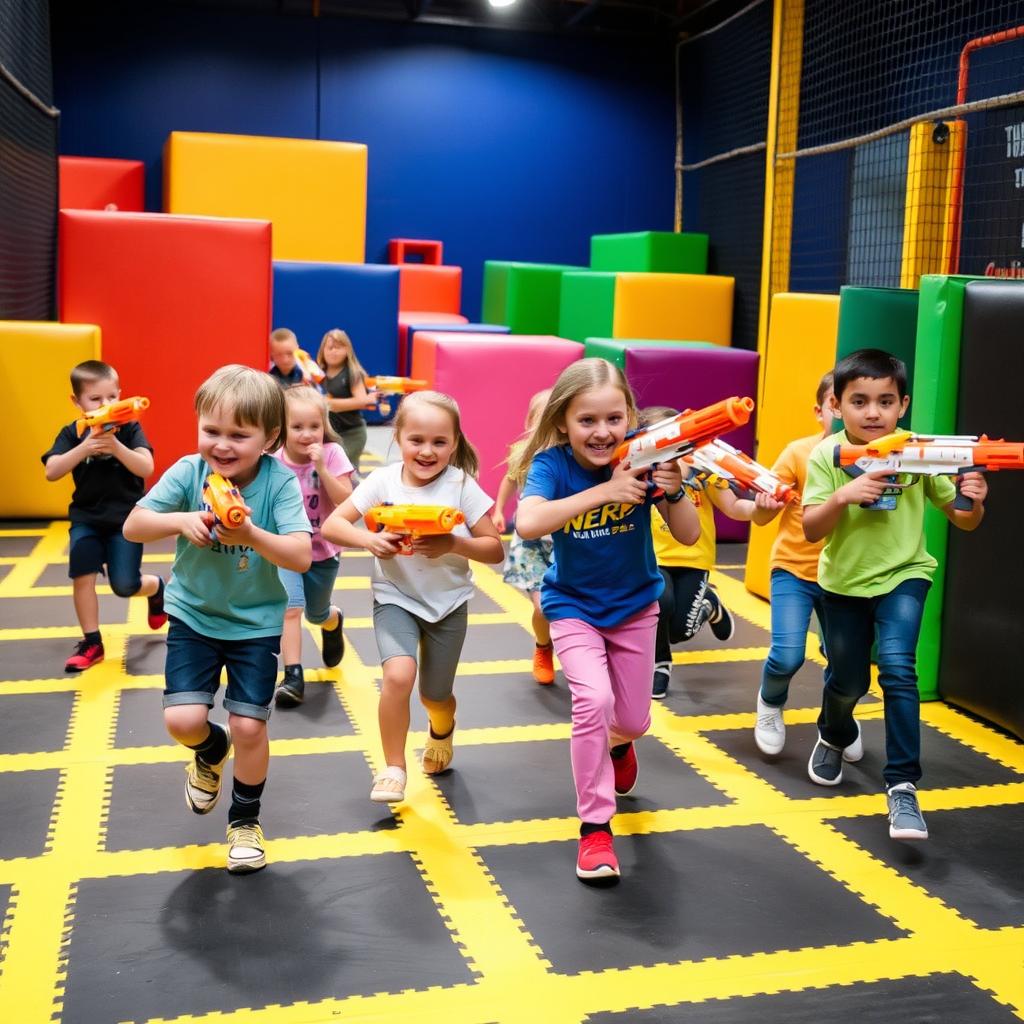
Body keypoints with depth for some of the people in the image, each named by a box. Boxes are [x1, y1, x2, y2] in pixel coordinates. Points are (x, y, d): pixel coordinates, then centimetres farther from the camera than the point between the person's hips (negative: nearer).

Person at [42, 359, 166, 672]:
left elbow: (146, 468, -21)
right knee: (82, 577, -10)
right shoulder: (71, 434, -2)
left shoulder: (129, 429, -8)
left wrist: (116, 446, -36)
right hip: (86, 518, 2)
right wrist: (83, 449, -30)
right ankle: (91, 642, 5)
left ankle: (156, 587, 30)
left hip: (126, 518, -2)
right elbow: (51, 472, -15)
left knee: (125, 586, -6)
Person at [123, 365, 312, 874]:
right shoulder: (188, 472, -14)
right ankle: (211, 750, 31)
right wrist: (181, 520, -33)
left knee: (249, 727, -1)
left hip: (256, 623, -1)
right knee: (183, 720, -8)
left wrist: (251, 535, -43)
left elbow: (301, 556, -26)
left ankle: (245, 819, 26)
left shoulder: (280, 482, -19)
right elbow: (133, 526, -14)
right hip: (193, 616, 2)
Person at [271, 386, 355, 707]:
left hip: (322, 550, 0)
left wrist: (321, 468, -32)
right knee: (291, 607, -21)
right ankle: (293, 677, -10)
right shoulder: (273, 460, -13)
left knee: (316, 615, 19)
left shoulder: (332, 453, -17)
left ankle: (334, 621, 56)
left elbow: (346, 502, -24)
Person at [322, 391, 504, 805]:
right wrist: (369, 539, -30)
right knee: (398, 675, -24)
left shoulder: (461, 485, -14)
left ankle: (442, 729, 51)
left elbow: (495, 551, -14)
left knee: (434, 696, 12)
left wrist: (452, 544, -31)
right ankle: (393, 768, -2)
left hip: (448, 602, 1)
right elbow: (331, 526, -11)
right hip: (396, 598, 0)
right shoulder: (383, 480, -12)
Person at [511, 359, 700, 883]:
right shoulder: (552, 463, -23)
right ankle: (595, 827, -4)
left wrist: (674, 490, -38)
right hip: (573, 607, -2)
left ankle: (618, 744, 53)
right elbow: (528, 523, -42)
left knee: (633, 720, 12)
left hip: (635, 604, 2)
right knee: (593, 701, -23)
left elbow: (688, 536, -19)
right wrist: (601, 492, -46)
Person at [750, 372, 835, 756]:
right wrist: (764, 505, -27)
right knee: (787, 655, -14)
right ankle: (770, 703, 21)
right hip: (794, 569, -1)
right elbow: (761, 518, -6)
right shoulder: (800, 452, -9)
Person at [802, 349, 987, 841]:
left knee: (897, 667, -22)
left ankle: (902, 786, -11)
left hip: (903, 577, -1)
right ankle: (835, 736, 49)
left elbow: (962, 522, -6)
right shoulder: (825, 457, -13)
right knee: (846, 680, 14)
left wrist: (972, 502, -29)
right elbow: (810, 530, -19)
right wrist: (842, 496, -37)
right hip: (843, 582, 1)